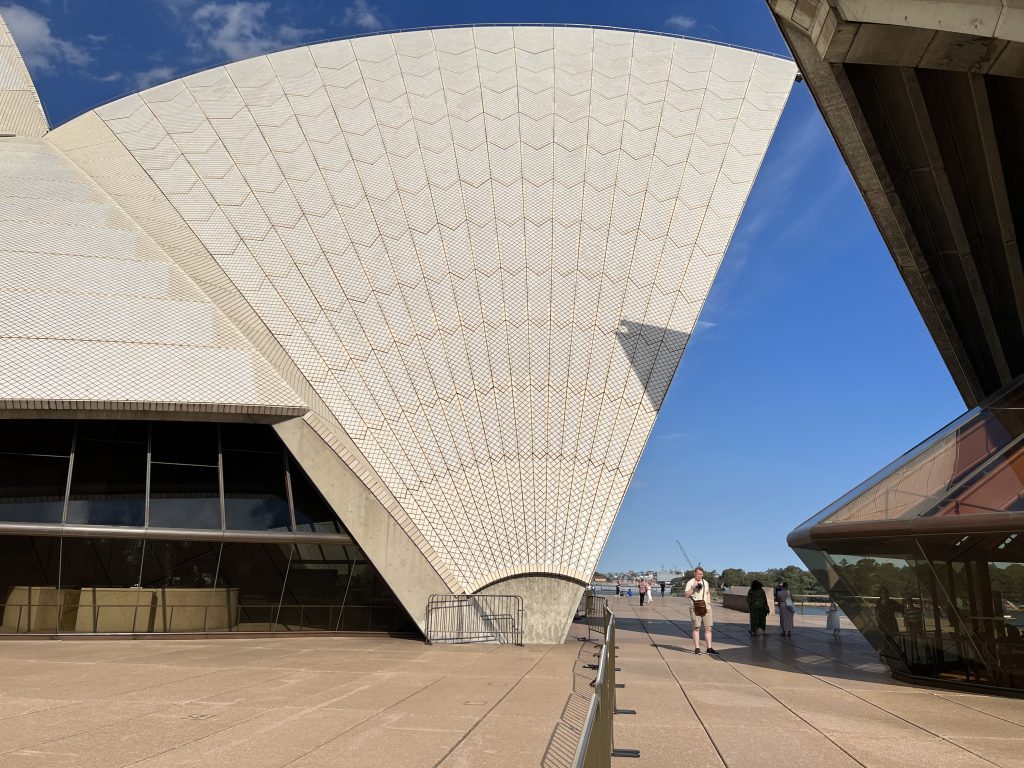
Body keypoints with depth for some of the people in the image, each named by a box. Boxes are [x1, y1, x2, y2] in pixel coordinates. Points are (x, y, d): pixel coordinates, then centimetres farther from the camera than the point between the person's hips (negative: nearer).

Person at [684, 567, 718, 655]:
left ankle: (709, 648, 8)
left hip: (706, 608, 5)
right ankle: (697, 648, 2)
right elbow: (687, 594, -10)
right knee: (696, 628, -3)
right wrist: (693, 587, -19)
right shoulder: (690, 583, -1)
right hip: (695, 608, -5)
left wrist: (708, 601, 10)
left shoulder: (705, 582, 16)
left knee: (708, 628, 2)